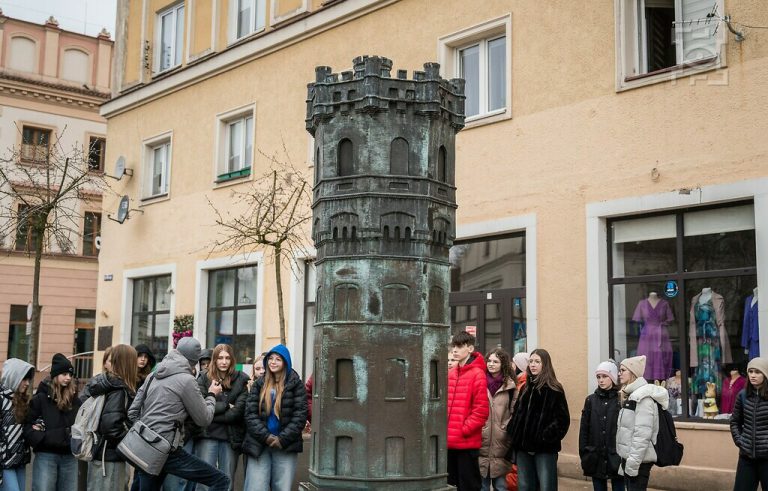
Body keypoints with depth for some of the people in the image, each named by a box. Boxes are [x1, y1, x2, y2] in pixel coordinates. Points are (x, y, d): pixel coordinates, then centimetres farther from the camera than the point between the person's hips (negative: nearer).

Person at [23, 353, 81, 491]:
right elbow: (27, 426, -4)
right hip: (46, 455, -4)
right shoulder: (40, 398, 0)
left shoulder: (75, 400, 12)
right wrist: (44, 439, -15)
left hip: (70, 456, 4)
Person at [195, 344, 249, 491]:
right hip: (207, 436, -1)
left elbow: (238, 411, -7)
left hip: (231, 437, 1)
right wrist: (225, 406, -10)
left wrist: (213, 413, -9)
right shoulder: (204, 378, 3)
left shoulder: (241, 379, 2)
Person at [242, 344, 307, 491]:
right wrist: (266, 437, -12)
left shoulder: (296, 384, 4)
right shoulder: (259, 384, 10)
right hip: (259, 445, 1)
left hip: (286, 446, -1)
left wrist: (282, 439, -12)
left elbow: (300, 415, -4)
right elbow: (250, 413, 1)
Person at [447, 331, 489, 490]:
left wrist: (464, 430, -13)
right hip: (448, 442, 7)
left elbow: (481, 410, -13)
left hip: (467, 443, -7)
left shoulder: (477, 374, -8)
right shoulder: (450, 374, 12)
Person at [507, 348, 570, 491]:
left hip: (544, 448, -6)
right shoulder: (526, 388, 15)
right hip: (523, 447, 6)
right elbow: (517, 414, 20)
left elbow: (562, 419, -11)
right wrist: (513, 434, 4)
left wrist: (546, 437, -19)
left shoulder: (554, 390, -4)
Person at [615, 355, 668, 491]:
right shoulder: (630, 395, 15)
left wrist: (633, 462, -22)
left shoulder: (643, 397, -13)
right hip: (628, 457, 9)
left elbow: (642, 433, -20)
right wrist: (625, 460, 16)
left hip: (639, 460, -9)